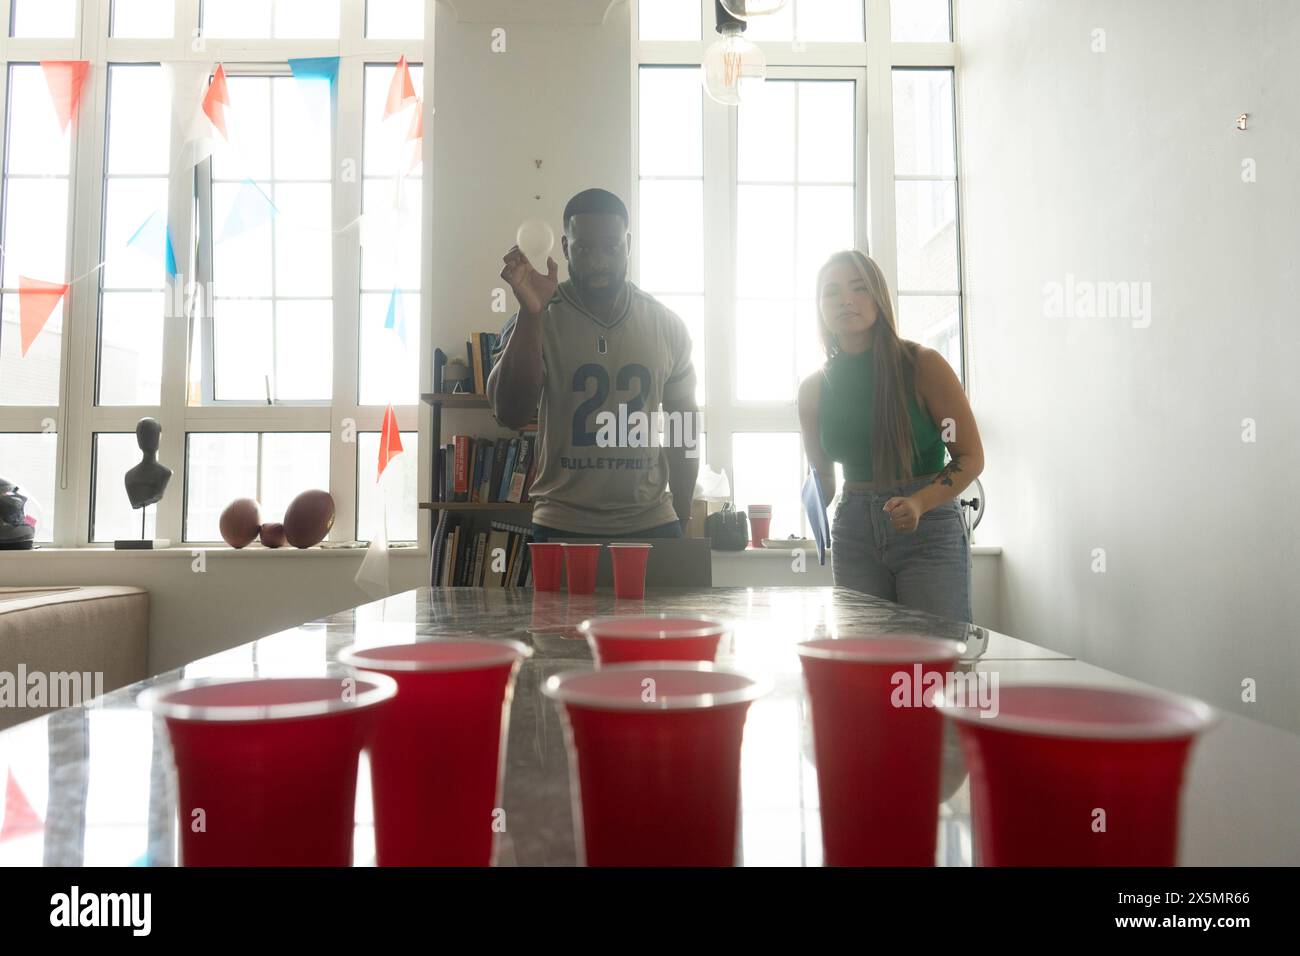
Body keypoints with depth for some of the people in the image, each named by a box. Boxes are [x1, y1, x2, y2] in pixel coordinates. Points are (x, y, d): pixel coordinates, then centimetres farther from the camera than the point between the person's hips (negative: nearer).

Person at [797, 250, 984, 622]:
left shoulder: (923, 364, -9)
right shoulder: (814, 388, 1)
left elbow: (971, 458, -6)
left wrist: (919, 502, -22)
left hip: (929, 526, -3)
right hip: (854, 532, 3)